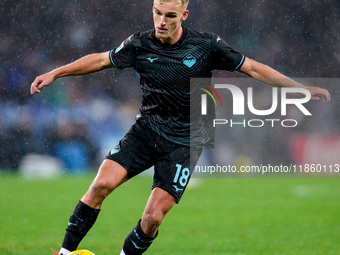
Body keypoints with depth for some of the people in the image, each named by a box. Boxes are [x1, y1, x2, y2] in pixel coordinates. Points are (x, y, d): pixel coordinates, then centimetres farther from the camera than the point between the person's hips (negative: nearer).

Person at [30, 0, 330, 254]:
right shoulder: (140, 45, -4)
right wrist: (54, 74, 8)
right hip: (146, 130, 2)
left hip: (183, 142, -2)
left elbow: (252, 68, -3)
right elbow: (101, 60, 10)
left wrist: (303, 89, -6)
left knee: (153, 217, -15)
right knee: (101, 183, -18)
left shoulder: (207, 46, -10)